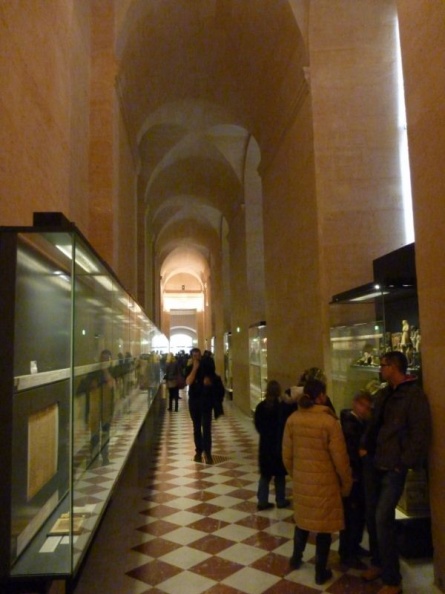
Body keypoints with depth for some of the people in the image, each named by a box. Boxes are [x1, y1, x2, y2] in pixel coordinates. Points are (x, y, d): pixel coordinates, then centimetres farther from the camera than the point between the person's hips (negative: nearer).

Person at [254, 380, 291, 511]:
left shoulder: (260, 407, -5)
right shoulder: (284, 407, -17)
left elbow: (257, 425, 2)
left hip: (265, 445, 3)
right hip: (280, 445, -3)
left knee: (265, 474, 13)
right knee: (279, 475, 11)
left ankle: (262, 501, 14)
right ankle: (280, 500, 23)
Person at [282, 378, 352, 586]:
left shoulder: (292, 419, -6)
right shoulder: (329, 421, -19)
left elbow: (287, 454, 2)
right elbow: (340, 457, -14)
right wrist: (346, 483, 1)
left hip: (301, 479, 4)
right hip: (324, 481, -4)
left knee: (302, 519, 23)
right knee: (324, 524, 12)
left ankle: (296, 559, 39)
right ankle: (321, 572, 24)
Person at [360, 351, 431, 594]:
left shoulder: (415, 395, -12)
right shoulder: (384, 393, 12)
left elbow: (420, 434, -15)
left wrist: (404, 464, -15)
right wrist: (365, 446, 9)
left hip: (392, 467, -7)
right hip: (373, 463, 7)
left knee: (383, 519, -7)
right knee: (372, 516, 14)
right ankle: (378, 563, 33)